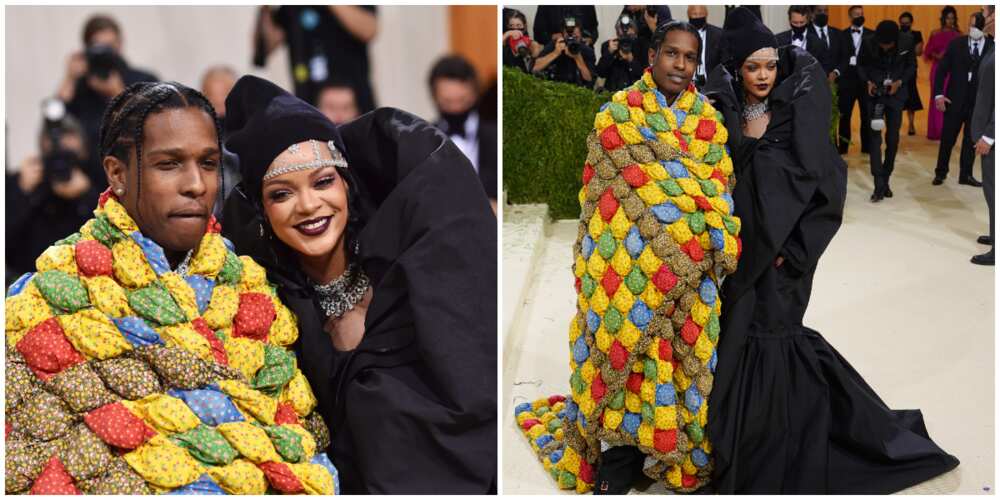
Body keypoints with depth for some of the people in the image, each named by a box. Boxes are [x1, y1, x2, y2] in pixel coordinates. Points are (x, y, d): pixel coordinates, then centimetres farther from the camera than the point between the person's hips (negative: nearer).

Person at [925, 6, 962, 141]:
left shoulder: (958, 34, 6)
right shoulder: (935, 34, 3)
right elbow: (928, 52, 5)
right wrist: (937, 56, -14)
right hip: (938, 70, -1)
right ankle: (936, 131, 2)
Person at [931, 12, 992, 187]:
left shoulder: (992, 47, -2)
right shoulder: (956, 43, -2)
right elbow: (941, 69, -1)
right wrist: (938, 94, -9)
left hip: (979, 102, 1)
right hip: (955, 99, -1)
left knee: (971, 140, 8)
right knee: (947, 139, 7)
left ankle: (966, 174, 18)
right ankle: (940, 172, 19)